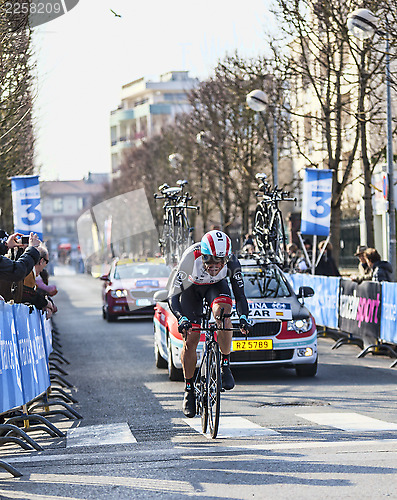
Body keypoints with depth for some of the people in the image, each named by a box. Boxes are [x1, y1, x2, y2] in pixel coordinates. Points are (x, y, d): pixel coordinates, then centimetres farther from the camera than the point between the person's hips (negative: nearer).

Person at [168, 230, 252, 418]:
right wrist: (181, 319, -49)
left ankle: (225, 365, -19)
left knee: (223, 312, -34)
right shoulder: (190, 258, -38)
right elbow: (173, 296, -33)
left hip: (216, 285, 1)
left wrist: (243, 317, -43)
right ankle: (189, 389, 8)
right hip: (191, 287, -1)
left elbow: (240, 294, -24)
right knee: (190, 339, -10)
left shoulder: (231, 262, -32)